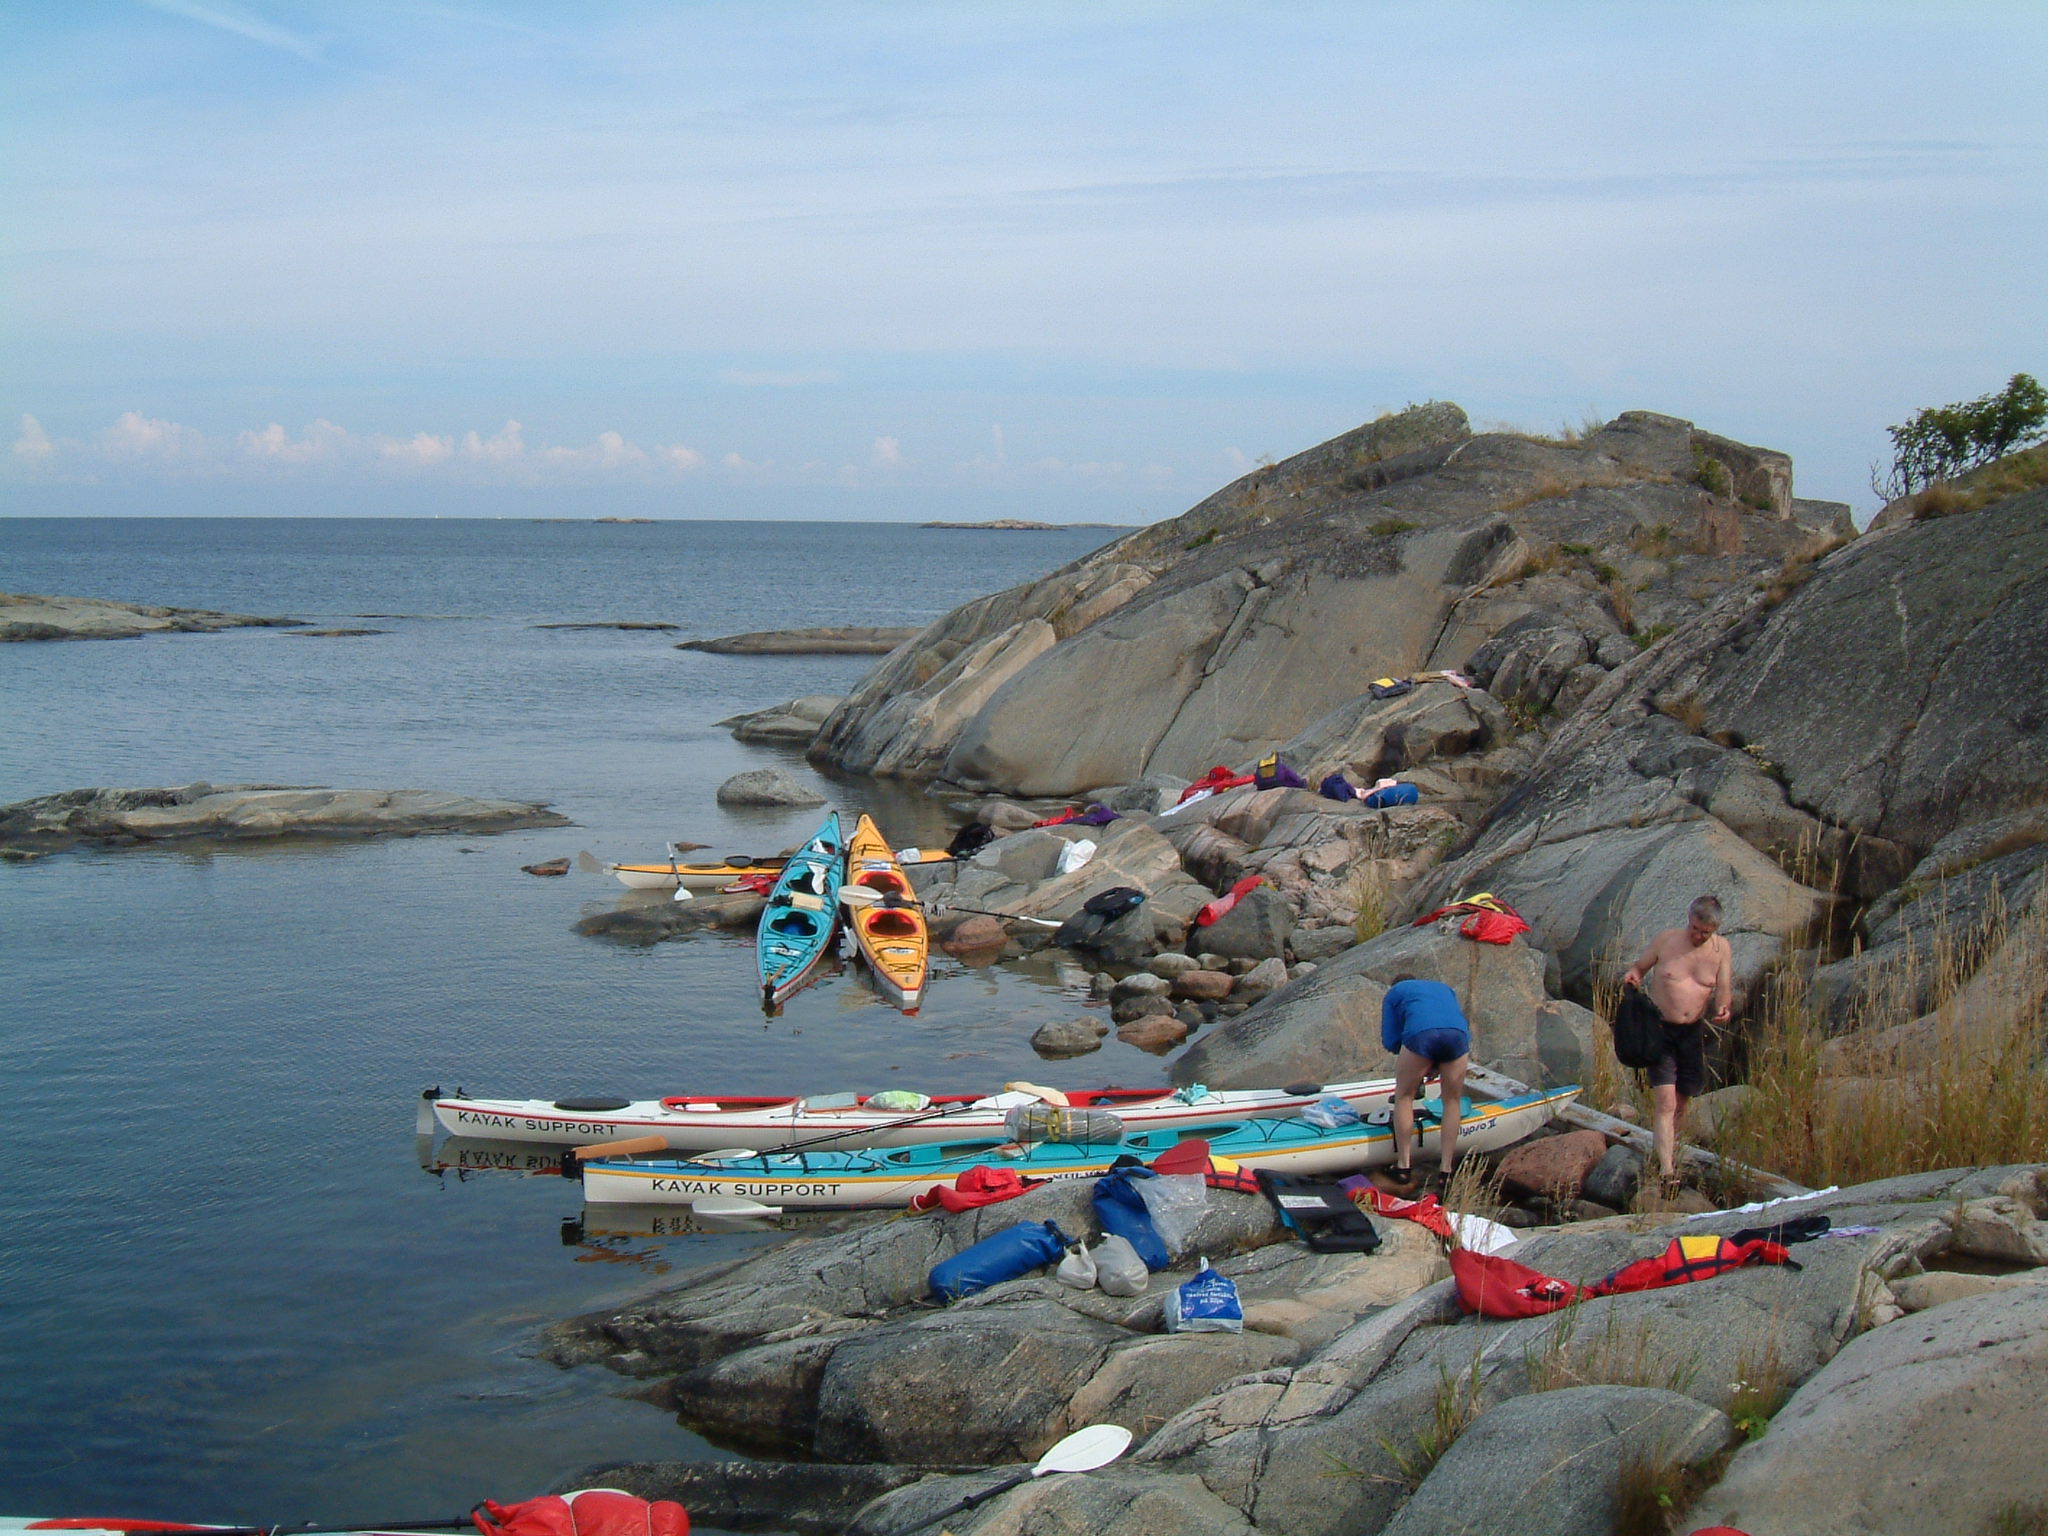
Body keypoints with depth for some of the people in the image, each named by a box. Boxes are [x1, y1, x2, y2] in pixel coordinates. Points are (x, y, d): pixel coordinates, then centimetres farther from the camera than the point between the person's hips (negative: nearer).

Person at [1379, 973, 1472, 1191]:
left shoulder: (1394, 993, 32)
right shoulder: (1444, 989, 42)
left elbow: (1390, 1041, 21)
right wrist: (1439, 1065, 33)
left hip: (1421, 1034, -3)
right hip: (1458, 1034, 3)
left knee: (1404, 1096, 16)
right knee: (1452, 1100, 18)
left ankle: (1404, 1167, 15)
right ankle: (1446, 1171, 17)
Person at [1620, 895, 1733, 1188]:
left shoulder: (1721, 949, -1)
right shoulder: (1666, 940, -7)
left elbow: (1723, 988, -2)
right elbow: (1639, 967, 5)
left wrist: (1722, 1009, -23)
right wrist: (1631, 975, -18)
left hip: (1693, 1032, 3)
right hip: (1660, 1029, -3)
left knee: (1682, 1101, 15)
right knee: (1664, 1102, -13)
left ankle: (1669, 1151, 39)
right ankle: (1666, 1170, -17)